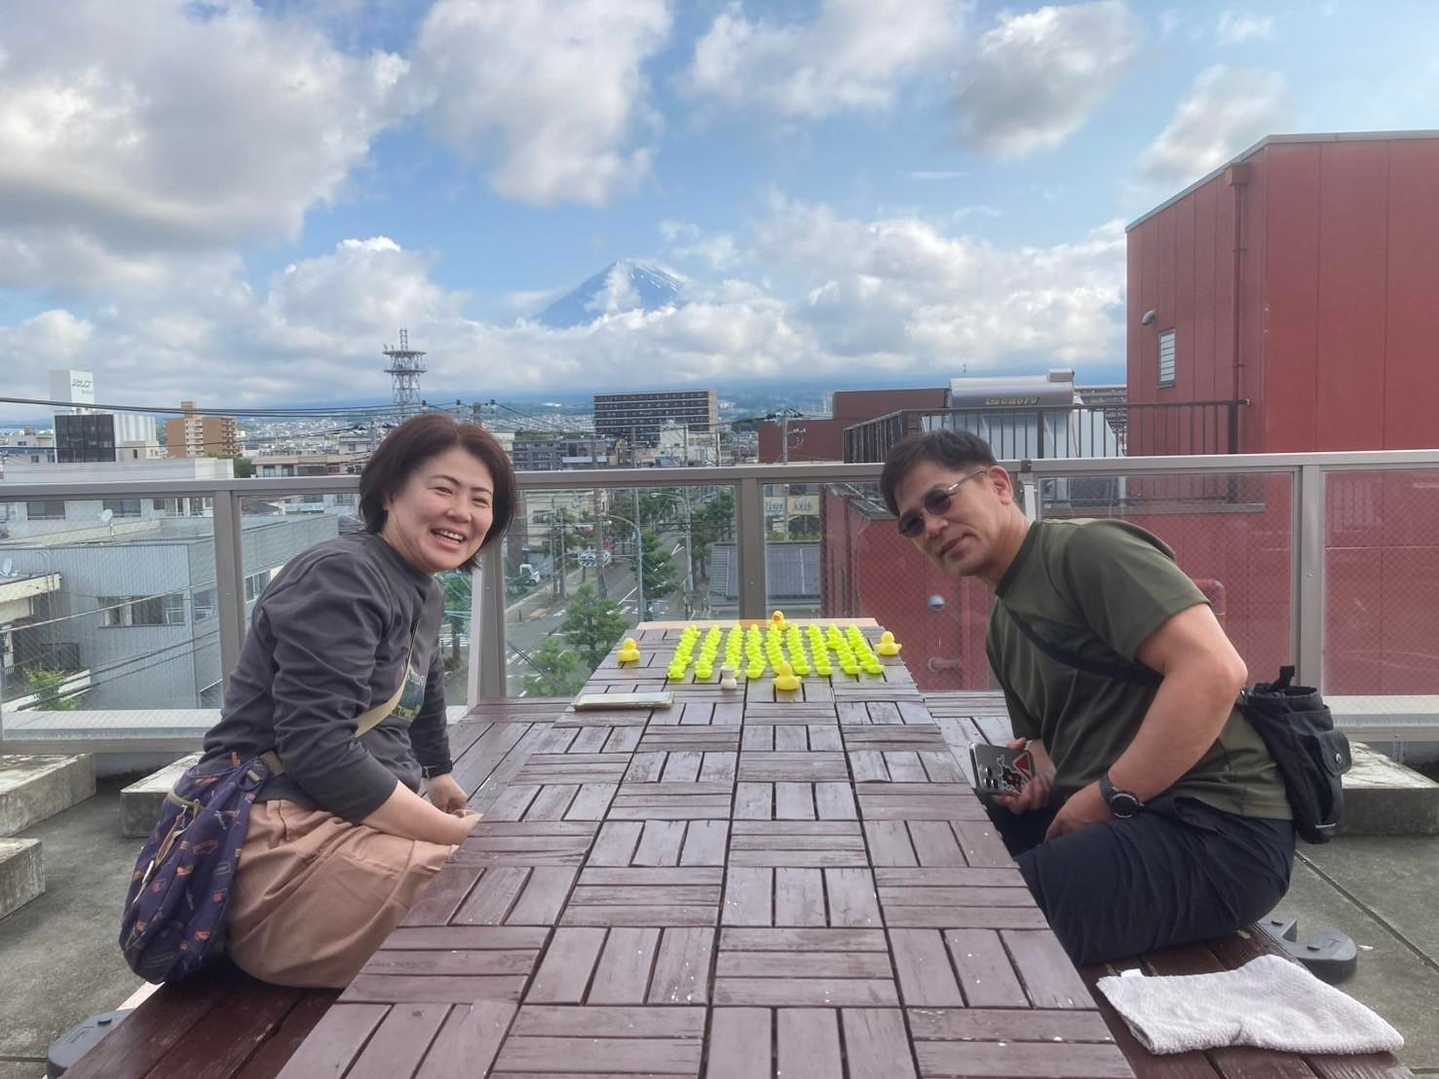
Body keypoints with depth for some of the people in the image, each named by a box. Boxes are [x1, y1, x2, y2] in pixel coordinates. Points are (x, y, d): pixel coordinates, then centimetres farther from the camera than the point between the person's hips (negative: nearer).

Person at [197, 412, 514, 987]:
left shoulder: (424, 595, 15)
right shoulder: (341, 575, -14)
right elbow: (317, 749, -22)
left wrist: (454, 811, 17)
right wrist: (455, 833, -17)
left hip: (356, 826, 10)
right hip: (284, 838, -10)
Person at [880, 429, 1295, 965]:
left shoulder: (1087, 548, -11)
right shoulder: (1003, 627, 17)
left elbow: (1215, 671, -21)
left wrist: (1108, 798, -17)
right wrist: (1037, 778, 2)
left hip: (1213, 825, -9)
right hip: (1107, 812, 9)